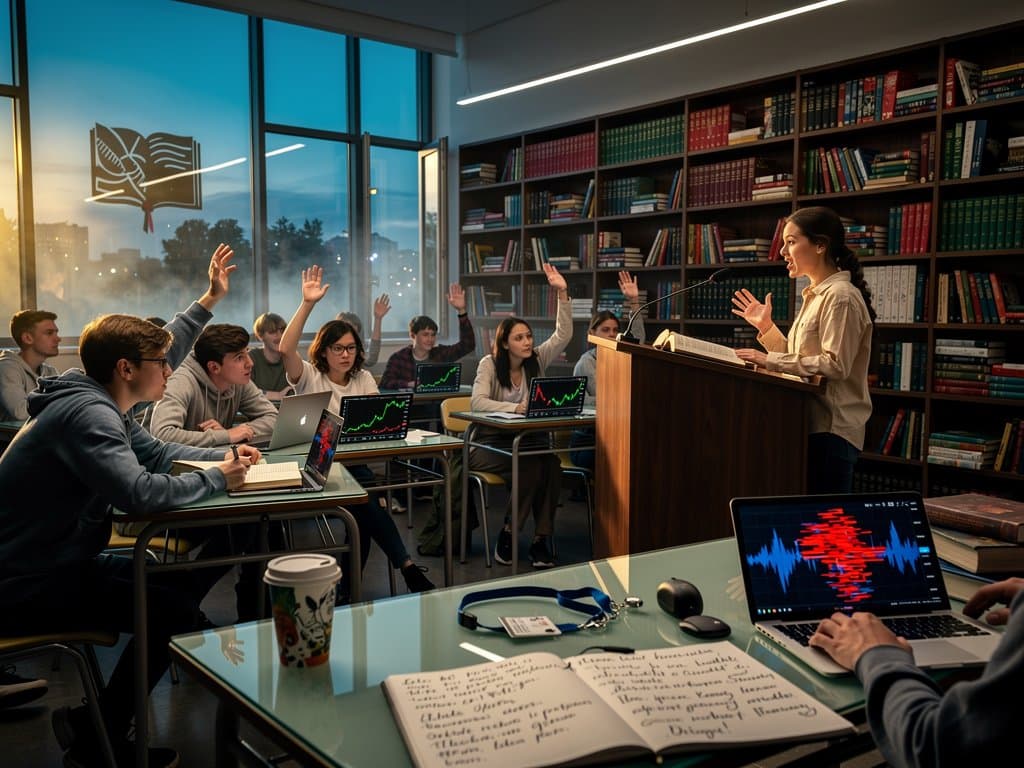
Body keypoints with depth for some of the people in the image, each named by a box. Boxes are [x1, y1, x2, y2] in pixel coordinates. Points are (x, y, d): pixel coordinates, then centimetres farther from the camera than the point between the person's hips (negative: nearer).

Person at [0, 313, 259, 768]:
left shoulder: (103, 407, 8)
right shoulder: (88, 412, -25)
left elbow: (157, 453, 21)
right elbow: (140, 493, -37)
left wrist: (223, 456, 4)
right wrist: (216, 479, -20)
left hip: (58, 560, 11)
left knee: (191, 579, 10)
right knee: (173, 608, -17)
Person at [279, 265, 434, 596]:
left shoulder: (363, 379, 13)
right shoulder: (309, 376, 2)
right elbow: (285, 349, -17)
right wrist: (307, 304, -22)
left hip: (354, 463, 4)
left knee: (363, 510, -27)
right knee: (367, 503, -29)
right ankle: (407, 567, -22)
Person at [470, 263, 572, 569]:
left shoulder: (537, 360, 5)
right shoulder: (489, 364, -6)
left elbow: (563, 335, -3)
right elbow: (477, 402, -19)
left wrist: (562, 294, -11)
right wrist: (515, 408, -30)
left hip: (527, 439, 4)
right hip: (490, 442, -4)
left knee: (552, 466, -29)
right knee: (530, 468, -32)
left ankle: (541, 539, -20)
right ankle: (507, 535, -12)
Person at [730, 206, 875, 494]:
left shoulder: (841, 296, -12)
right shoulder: (815, 296, 17)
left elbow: (835, 365, -21)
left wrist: (770, 360, -19)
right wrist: (766, 327, 8)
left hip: (831, 429, -9)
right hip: (814, 425, 9)